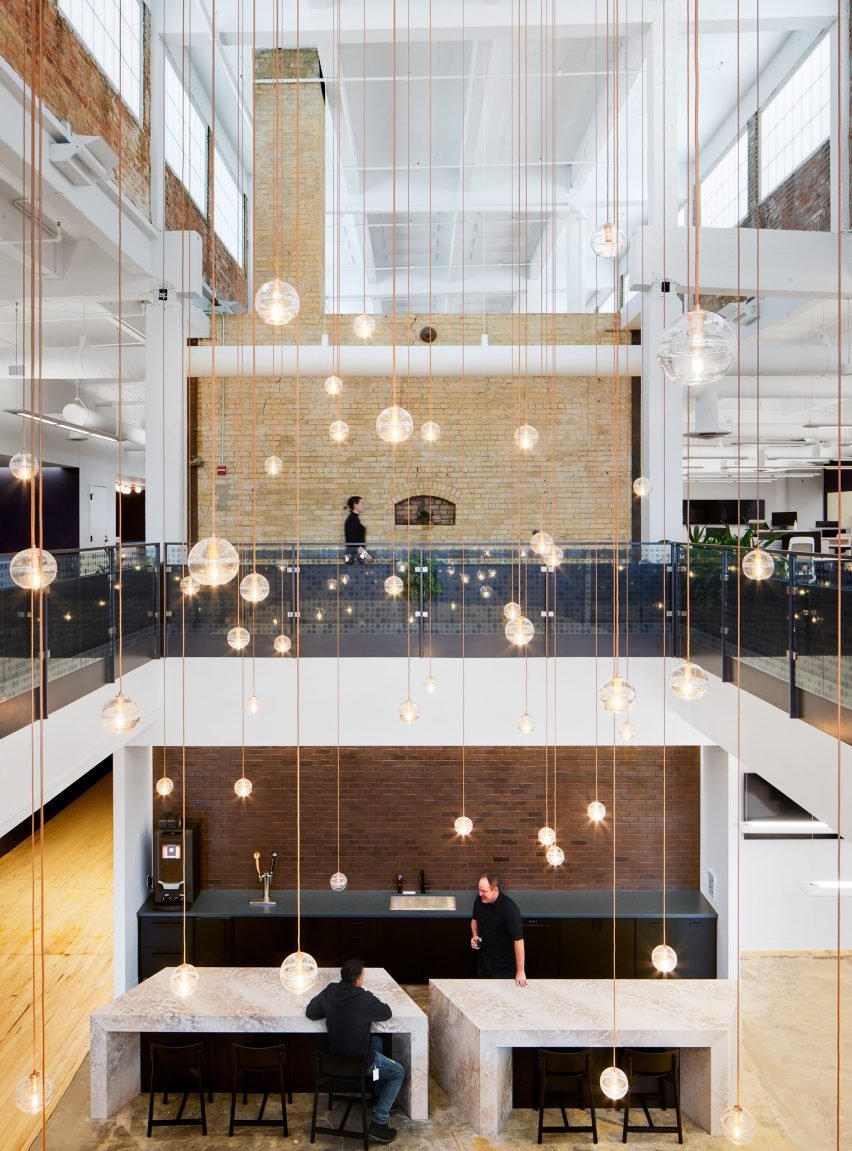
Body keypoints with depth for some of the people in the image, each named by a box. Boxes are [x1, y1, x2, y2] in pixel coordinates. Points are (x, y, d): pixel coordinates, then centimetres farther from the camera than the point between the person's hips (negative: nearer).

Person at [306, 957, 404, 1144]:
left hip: (335, 1055, 6)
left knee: (376, 1041, 32)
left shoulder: (329, 992, -13)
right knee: (398, 1073, 15)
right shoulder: (365, 999, -28)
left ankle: (380, 1096, 42)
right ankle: (378, 1124, 7)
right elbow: (387, 1013, -11)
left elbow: (310, 1012, 1)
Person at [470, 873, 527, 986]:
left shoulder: (509, 908, -29)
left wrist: (520, 971, -28)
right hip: (484, 960, 6)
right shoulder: (479, 900, -10)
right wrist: (474, 935, -8)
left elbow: (518, 939, -29)